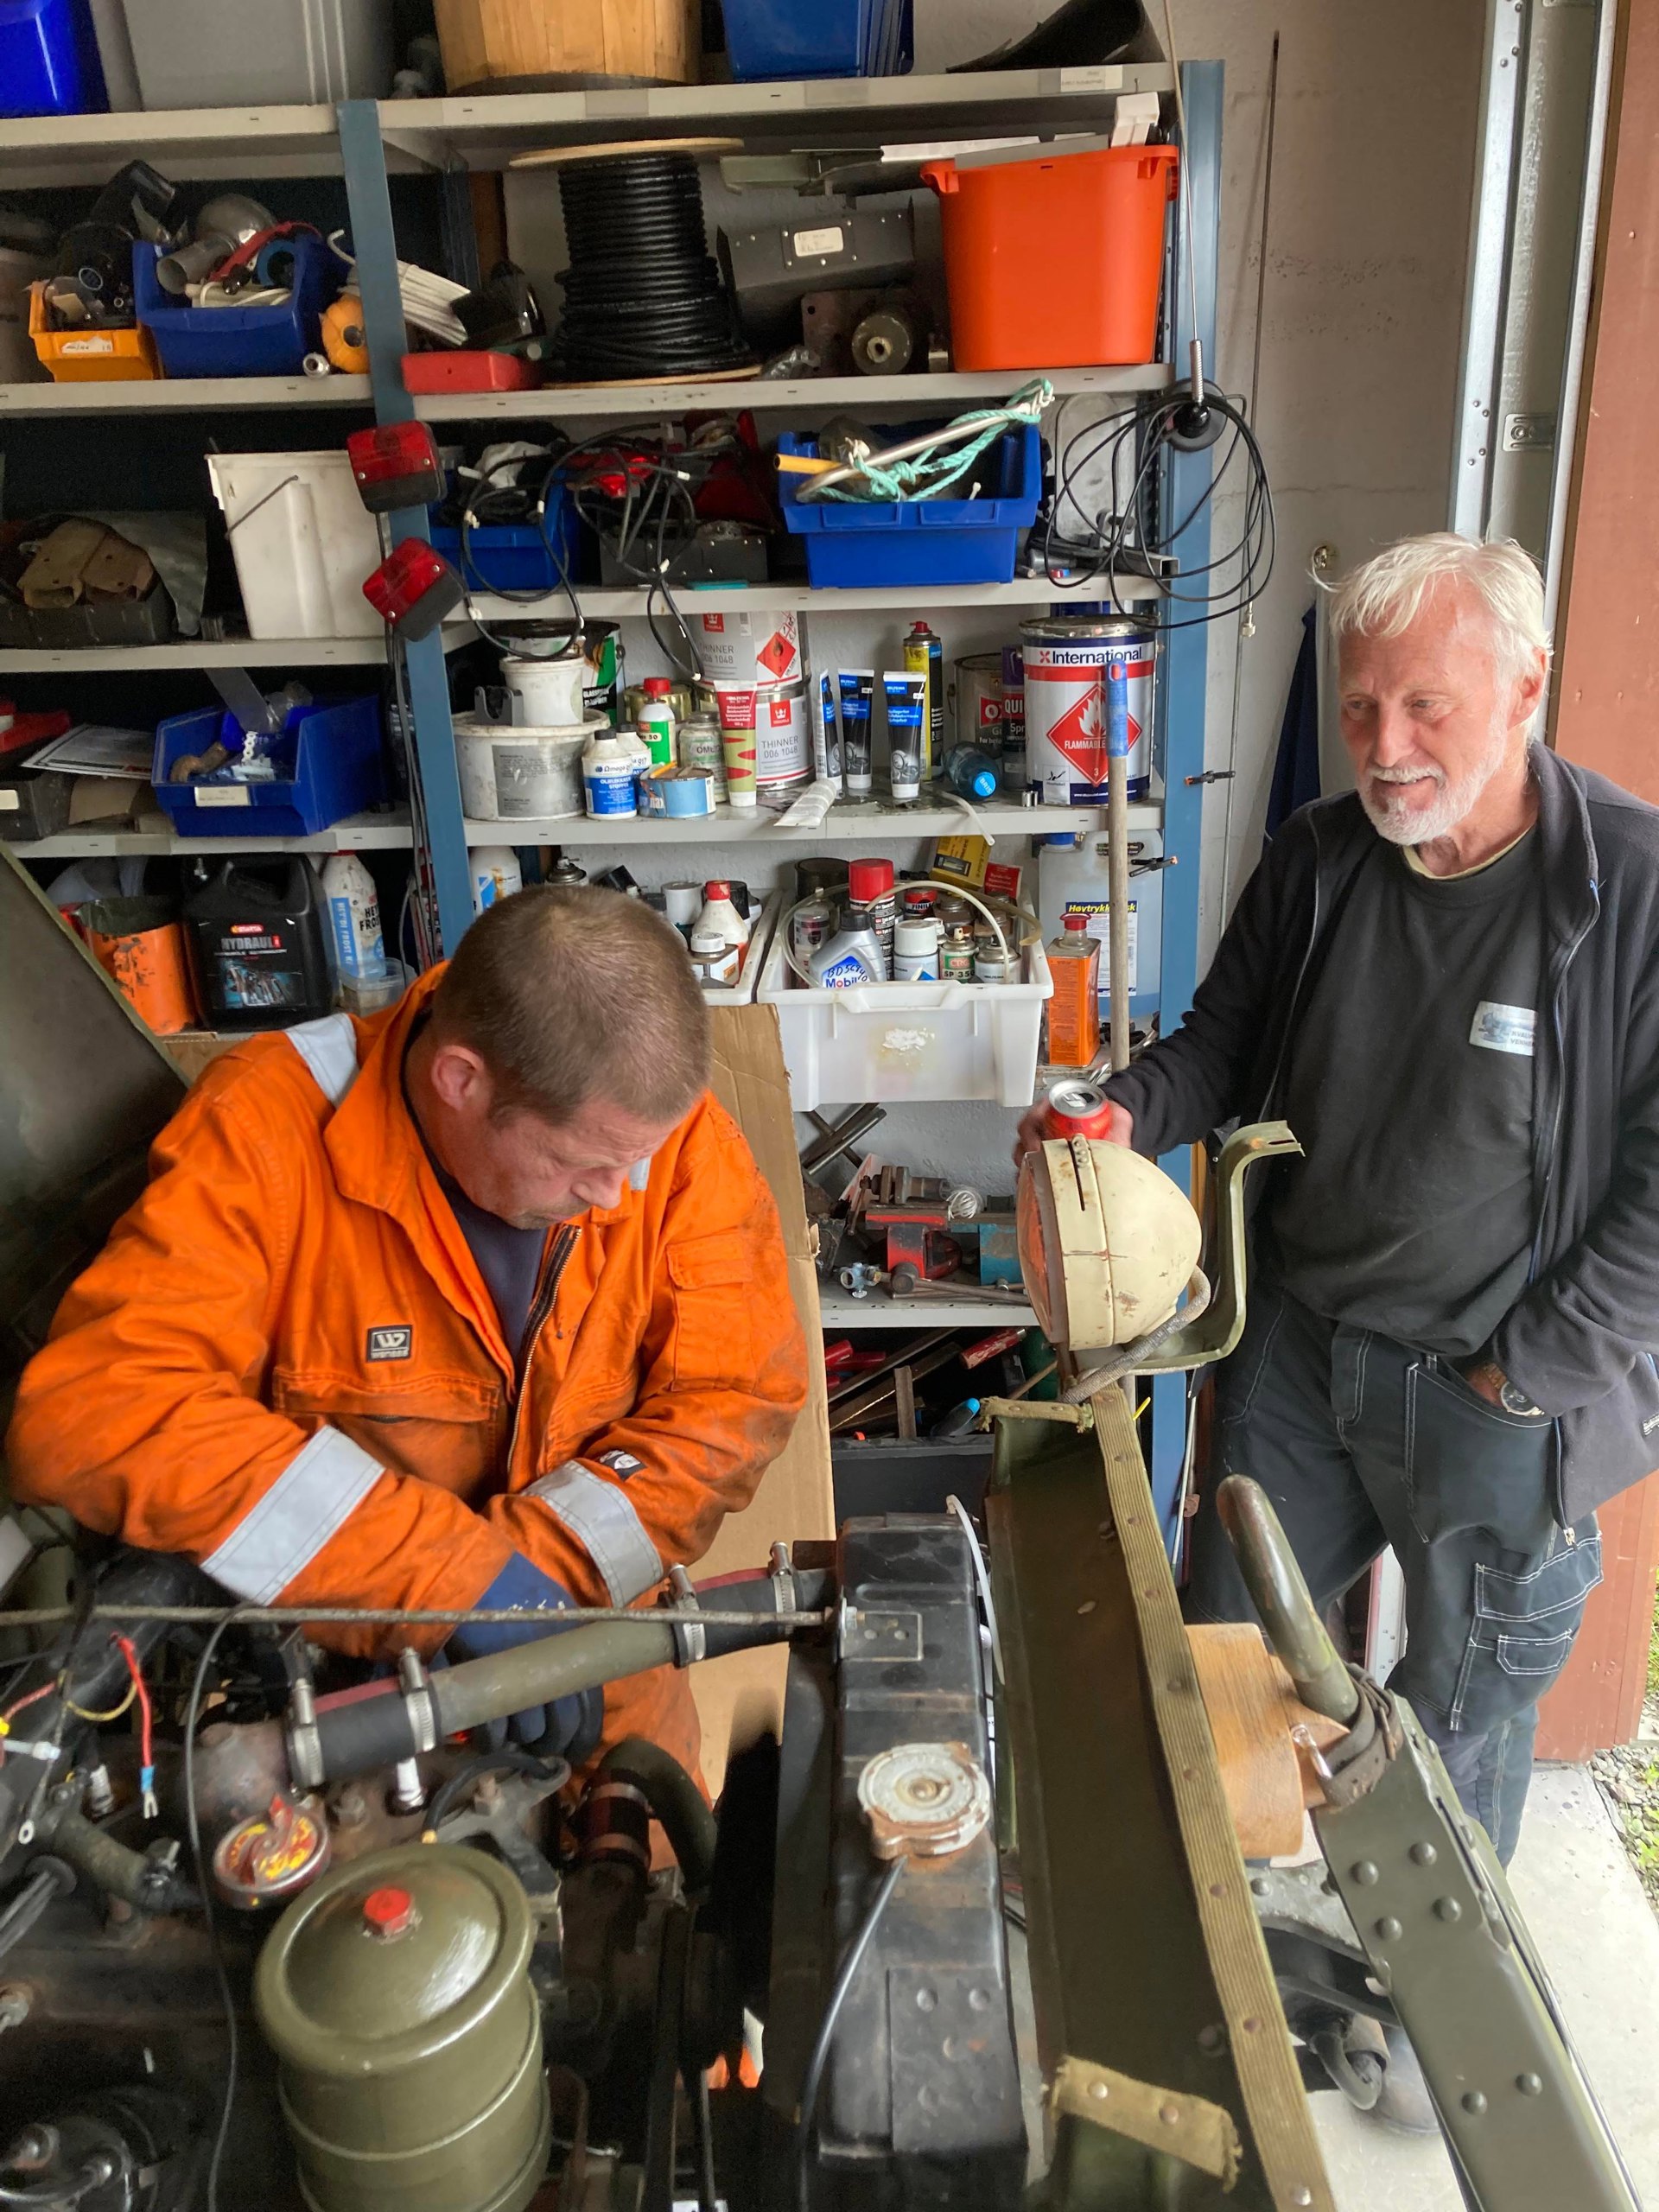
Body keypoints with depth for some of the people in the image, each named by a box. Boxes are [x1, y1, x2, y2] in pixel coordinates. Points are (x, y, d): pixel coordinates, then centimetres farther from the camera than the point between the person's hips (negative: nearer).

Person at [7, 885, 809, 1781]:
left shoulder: (668, 1120, -15)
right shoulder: (269, 1125, -23)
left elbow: (740, 1393, -14)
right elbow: (87, 1413, -32)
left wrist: (540, 1563, -28)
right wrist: (459, 1571, -35)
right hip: (322, 1671, -1)